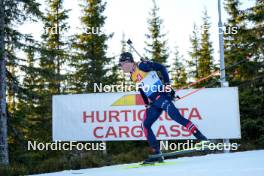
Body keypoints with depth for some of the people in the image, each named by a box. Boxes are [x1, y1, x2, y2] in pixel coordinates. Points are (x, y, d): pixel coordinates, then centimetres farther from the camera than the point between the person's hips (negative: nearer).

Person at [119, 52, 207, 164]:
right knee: (146, 125, 1)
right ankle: (157, 154, 1)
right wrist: (147, 104, 19)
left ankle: (200, 137, -26)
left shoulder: (142, 65, -6)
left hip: (160, 95, -9)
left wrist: (167, 83, -16)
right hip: (153, 102, 9)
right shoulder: (133, 76, 18)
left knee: (175, 115, -26)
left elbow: (161, 68, -10)